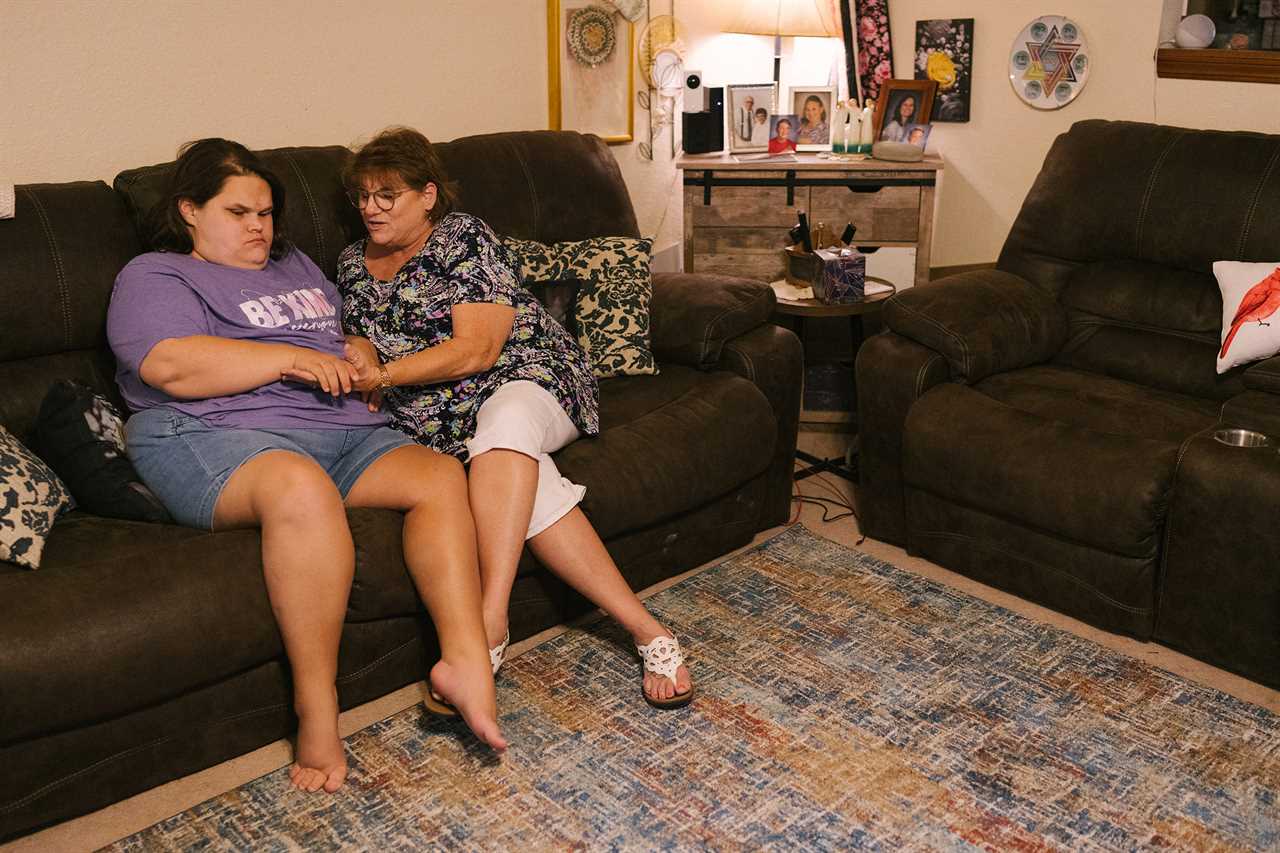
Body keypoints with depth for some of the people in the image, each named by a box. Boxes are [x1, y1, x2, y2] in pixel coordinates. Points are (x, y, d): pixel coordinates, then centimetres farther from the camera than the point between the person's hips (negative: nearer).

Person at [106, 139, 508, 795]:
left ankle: (466, 662, -30)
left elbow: (344, 341, 38)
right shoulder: (154, 276, 9)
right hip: (212, 439, -7)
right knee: (301, 487, -40)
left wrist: (358, 363, 13)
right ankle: (316, 711, -33)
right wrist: (290, 358, -13)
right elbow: (171, 367, -11)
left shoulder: (294, 265, 30)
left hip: (340, 433, 7)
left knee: (440, 476, -19)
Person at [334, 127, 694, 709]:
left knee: (504, 426, -41)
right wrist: (359, 352, 1)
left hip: (523, 378, -3)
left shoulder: (464, 239, -2)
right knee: (528, 482, -30)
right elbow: (357, 339, 26)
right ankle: (644, 630, -33)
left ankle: (489, 624, -48)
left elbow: (475, 350, -13)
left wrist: (386, 374, -18)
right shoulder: (353, 263, 19)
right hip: (438, 418, 3)